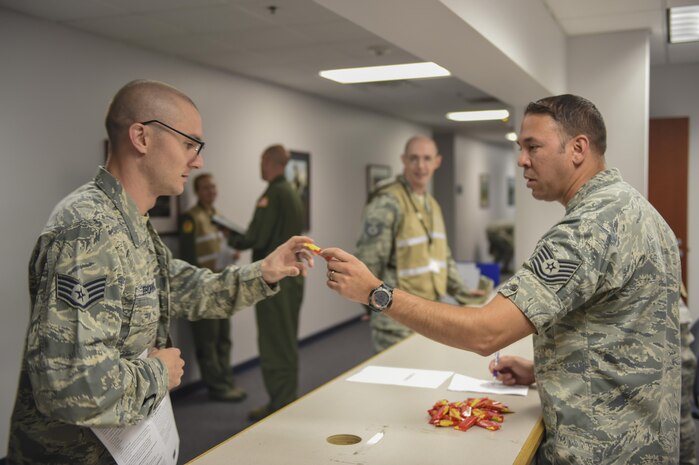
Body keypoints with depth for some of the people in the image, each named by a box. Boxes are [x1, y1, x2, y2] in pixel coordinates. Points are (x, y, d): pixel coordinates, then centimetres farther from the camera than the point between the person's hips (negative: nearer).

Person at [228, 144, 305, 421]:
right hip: (293, 275, 9)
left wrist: (232, 240, 0)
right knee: (287, 343, 16)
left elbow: (256, 239, -19)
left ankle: (279, 406, 4)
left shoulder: (273, 194, -15)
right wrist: (243, 241, 17)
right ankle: (288, 400, 25)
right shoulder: (292, 194, 13)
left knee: (273, 344, -2)